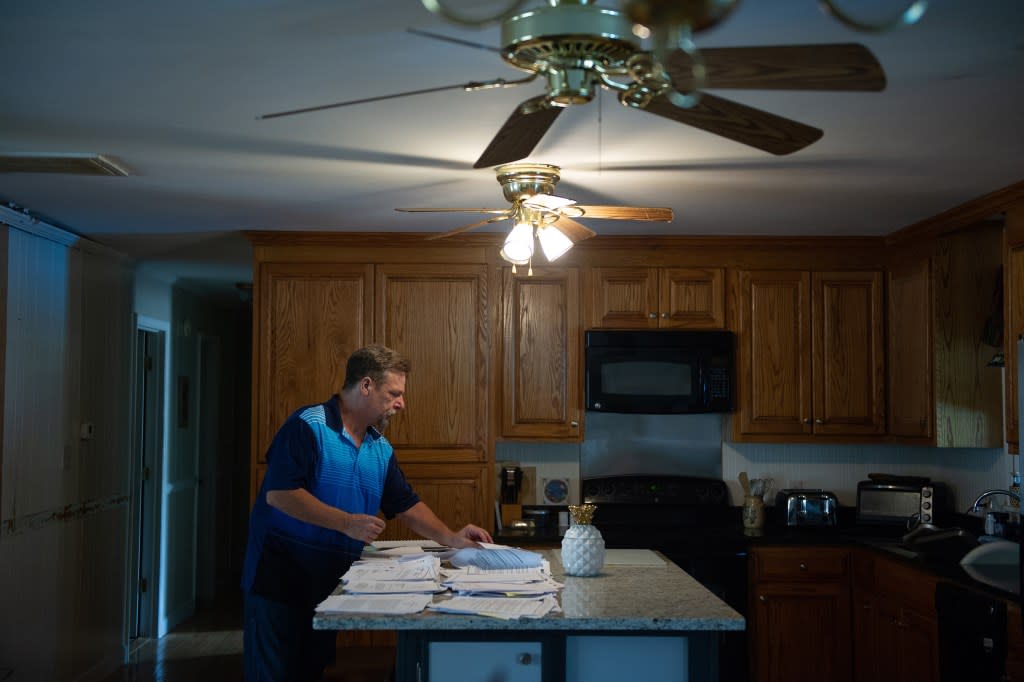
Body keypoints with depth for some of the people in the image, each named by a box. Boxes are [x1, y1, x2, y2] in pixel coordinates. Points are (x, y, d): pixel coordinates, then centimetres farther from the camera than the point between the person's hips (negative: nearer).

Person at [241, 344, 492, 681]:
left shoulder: (380, 449, 10)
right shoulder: (308, 427, -14)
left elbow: (407, 505, 15)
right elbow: (278, 493, -22)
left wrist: (451, 538, 0)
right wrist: (346, 523, -24)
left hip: (331, 583, 7)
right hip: (281, 578, -7)